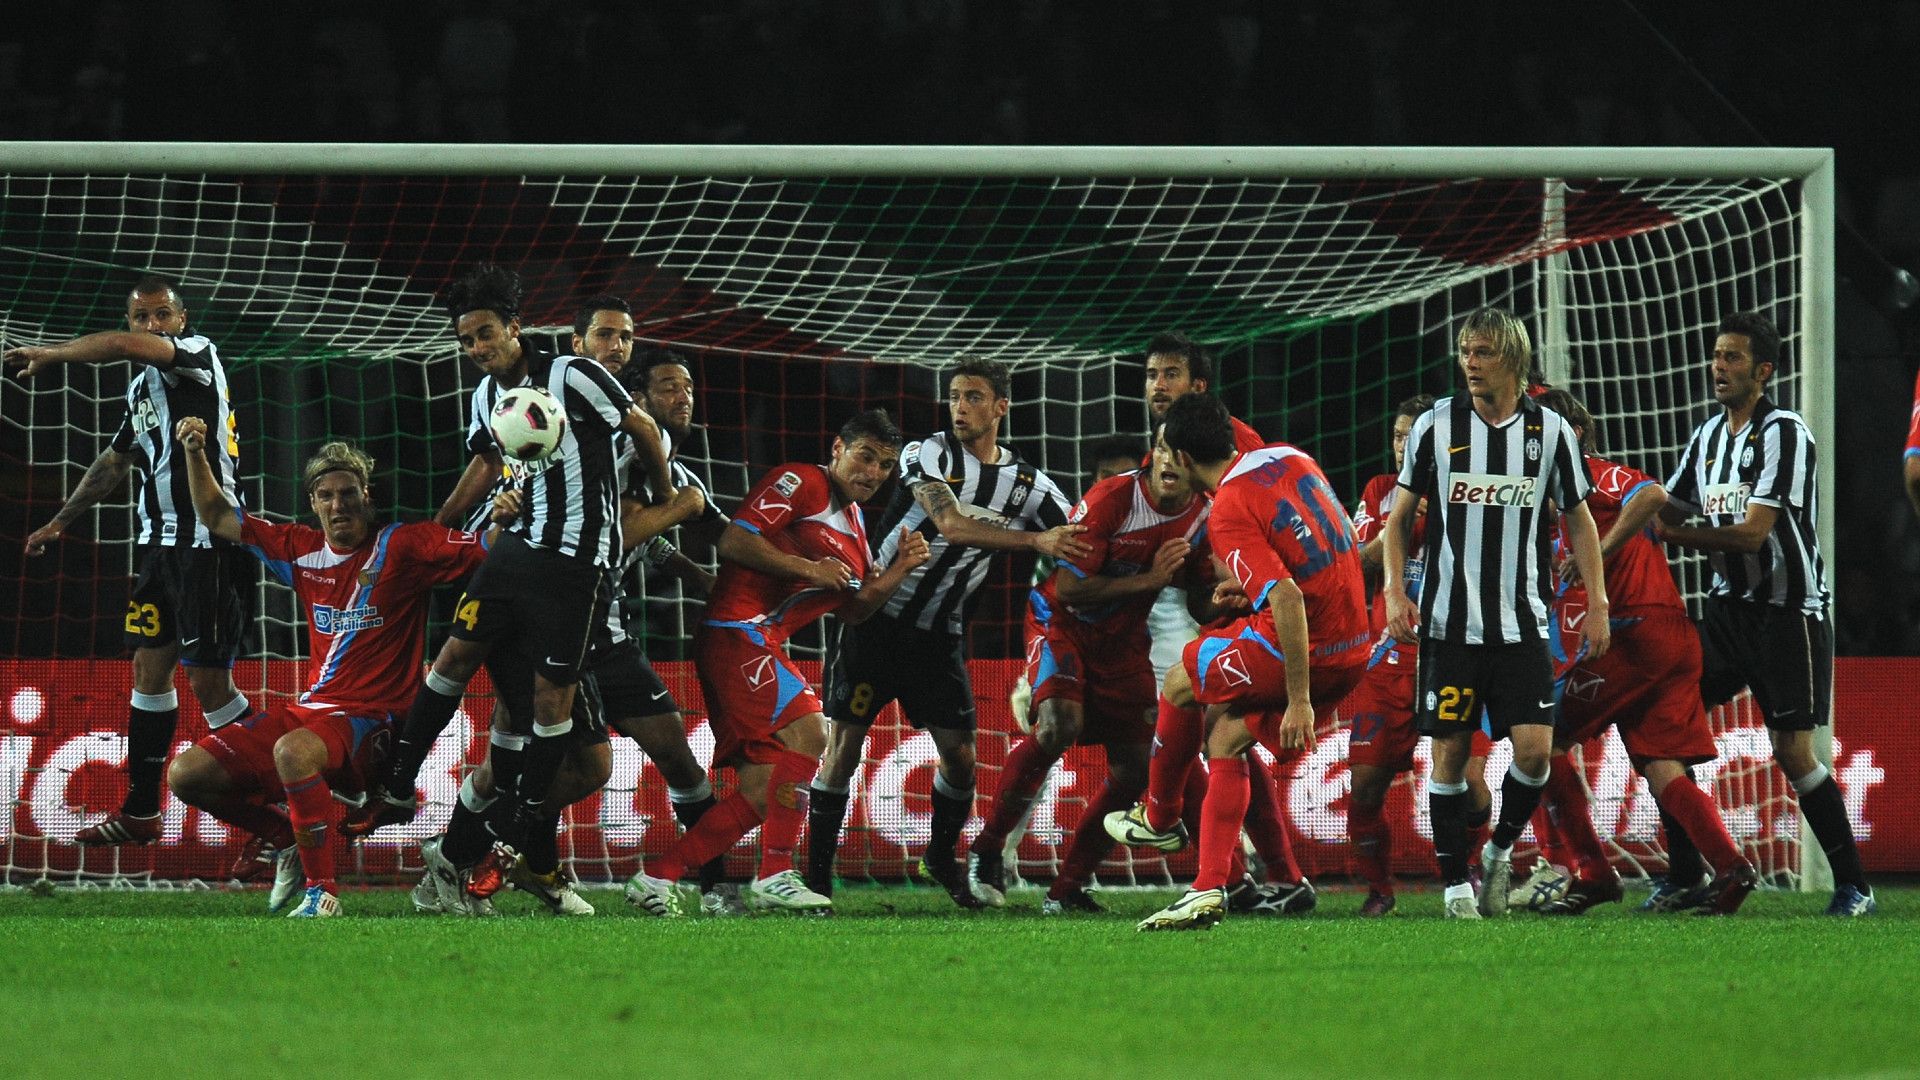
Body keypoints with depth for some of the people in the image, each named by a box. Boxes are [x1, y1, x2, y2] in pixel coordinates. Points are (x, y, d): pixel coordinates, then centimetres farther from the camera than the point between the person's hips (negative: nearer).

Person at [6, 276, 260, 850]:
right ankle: (140, 814, 24)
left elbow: (124, 346, -28)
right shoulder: (141, 386, 18)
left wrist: (45, 355, -16)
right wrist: (59, 521, 37)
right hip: (161, 540, 9)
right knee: (150, 667, 14)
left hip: (207, 539, -9)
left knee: (209, 682, -11)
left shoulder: (196, 353, -9)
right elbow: (115, 462, 32)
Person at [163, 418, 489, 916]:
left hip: (371, 721, -7)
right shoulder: (302, 551, 10)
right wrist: (194, 452, 7)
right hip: (309, 708, 7)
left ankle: (322, 889, -28)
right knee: (187, 775, 0)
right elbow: (217, 517, 20)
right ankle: (291, 839, 20)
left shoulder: (401, 548, -6)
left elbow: (489, 551, -13)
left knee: (292, 751, -40)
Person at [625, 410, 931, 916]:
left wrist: (899, 570, 7)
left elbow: (852, 609, 23)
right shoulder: (803, 483, -6)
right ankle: (775, 875, -22)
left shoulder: (853, 520, 22)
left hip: (761, 644, 10)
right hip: (739, 628, -10)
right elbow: (733, 541, -17)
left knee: (762, 795, 3)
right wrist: (810, 569, -14)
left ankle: (657, 877, 8)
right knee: (806, 731, -24)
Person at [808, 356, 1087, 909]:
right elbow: (953, 527, -28)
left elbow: (1080, 549, -1)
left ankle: (942, 857, 24)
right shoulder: (927, 455, -13)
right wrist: (1036, 541, -38)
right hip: (877, 616, -3)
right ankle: (816, 872, -1)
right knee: (844, 743, -7)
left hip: (940, 635, 3)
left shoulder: (1031, 485, 0)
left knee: (959, 753, -2)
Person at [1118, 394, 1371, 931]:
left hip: (1302, 649, -8)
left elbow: (1287, 598, -29)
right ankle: (1209, 890, 10)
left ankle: (1156, 815, 35)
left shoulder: (1228, 514, -19)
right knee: (1225, 732, 16)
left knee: (1178, 686, 14)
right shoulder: (1286, 458, 7)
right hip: (1352, 648, 8)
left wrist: (1298, 700, -25)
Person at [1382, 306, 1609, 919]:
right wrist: (1394, 589, -4)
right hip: (1448, 620, 0)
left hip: (1522, 625, 0)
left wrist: (1597, 604, 5)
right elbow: (1400, 516, 8)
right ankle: (1455, 885, 10)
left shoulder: (1550, 431, 2)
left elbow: (1579, 520, 12)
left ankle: (1500, 850, 15)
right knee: (1450, 752, 0)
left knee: (1534, 748, -10)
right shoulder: (1436, 425, 0)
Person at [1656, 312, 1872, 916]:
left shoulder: (1784, 433, -13)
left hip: (1787, 610, -7)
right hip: (1728, 605, 7)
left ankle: (1853, 884, 3)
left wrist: (1671, 534, -19)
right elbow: (1670, 509, 15)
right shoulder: (1708, 436, 11)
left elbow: (1753, 531, -19)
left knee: (1792, 753, -9)